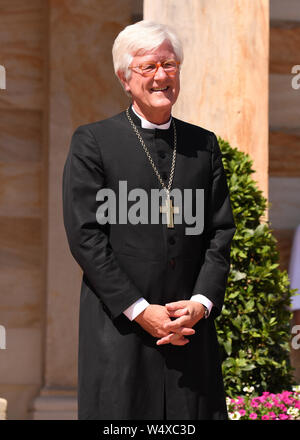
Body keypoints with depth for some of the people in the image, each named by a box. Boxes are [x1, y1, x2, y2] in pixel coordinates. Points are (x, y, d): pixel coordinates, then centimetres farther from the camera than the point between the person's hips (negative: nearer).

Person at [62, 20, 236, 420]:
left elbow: (221, 232, 11)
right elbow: (85, 236, -5)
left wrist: (201, 303, -5)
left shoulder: (205, 145, 14)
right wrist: (140, 310, -11)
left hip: (192, 327, 3)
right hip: (119, 330, -3)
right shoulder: (92, 143, 2)